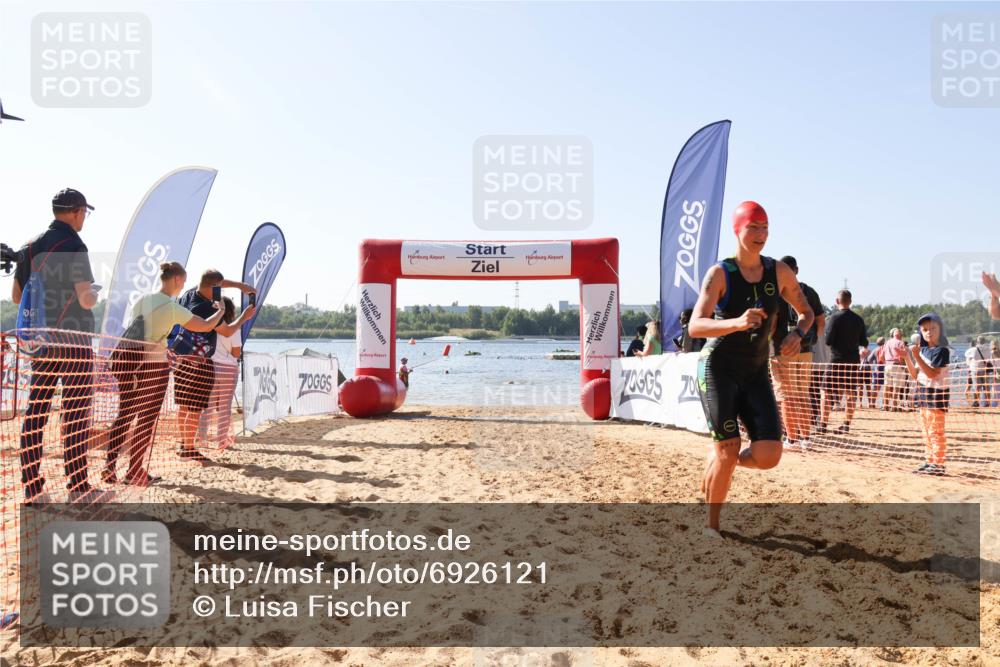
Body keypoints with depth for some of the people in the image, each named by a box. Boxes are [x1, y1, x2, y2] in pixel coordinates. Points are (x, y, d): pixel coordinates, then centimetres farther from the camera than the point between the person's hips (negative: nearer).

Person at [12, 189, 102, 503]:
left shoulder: (31, 247, 10)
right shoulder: (74, 247, -10)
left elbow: (16, 295, 15)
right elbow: (86, 299, -17)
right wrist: (94, 291, 4)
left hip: (40, 341, 6)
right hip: (74, 342, -6)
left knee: (35, 413, 6)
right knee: (76, 415, -1)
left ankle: (32, 486, 8)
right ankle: (78, 486, 2)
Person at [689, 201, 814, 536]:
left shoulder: (780, 272, 2)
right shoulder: (719, 273, -11)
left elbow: (807, 312, 14)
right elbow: (695, 326, -20)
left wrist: (797, 333, -10)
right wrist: (737, 322, -38)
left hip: (756, 373, 4)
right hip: (718, 369, -4)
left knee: (768, 456, -8)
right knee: (728, 450, -9)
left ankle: (719, 465, 25)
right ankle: (712, 525, 12)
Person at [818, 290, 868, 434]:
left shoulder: (836, 317, -10)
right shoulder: (858, 319, 5)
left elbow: (828, 340, -12)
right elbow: (864, 342, 9)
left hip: (837, 359, -5)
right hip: (854, 360, 5)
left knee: (826, 393, 1)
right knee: (851, 393, 12)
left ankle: (823, 424, -4)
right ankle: (847, 425, 12)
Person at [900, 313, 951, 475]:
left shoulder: (942, 350, -11)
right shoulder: (922, 350, 12)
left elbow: (933, 374, -20)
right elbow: (915, 375, 12)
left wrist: (917, 357, -25)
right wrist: (906, 357, 2)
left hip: (936, 394, -8)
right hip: (923, 393, 8)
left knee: (936, 431, -6)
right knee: (927, 432, 13)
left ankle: (939, 464, -3)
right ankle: (930, 462, 20)